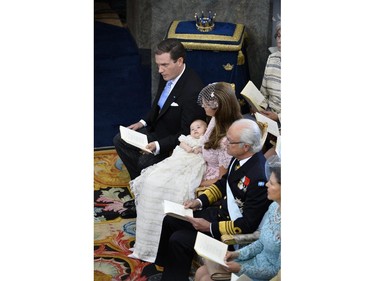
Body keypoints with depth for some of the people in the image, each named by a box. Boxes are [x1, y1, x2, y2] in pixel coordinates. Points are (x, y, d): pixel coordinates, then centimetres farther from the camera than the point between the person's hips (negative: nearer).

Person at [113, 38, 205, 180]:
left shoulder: (193, 90, -32)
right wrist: (144, 122, 3)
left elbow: (187, 133, -25)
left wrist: (159, 146, -31)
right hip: (156, 128, 9)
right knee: (119, 140, 7)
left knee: (145, 162, -23)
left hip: (174, 140, -9)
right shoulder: (167, 75, -7)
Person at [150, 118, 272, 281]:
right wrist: (200, 201, 2)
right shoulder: (240, 158, -6)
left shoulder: (259, 176, -31)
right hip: (221, 211, 9)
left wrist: (211, 227, -21)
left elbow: (248, 225, -26)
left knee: (179, 240, -15)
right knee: (169, 220, 10)